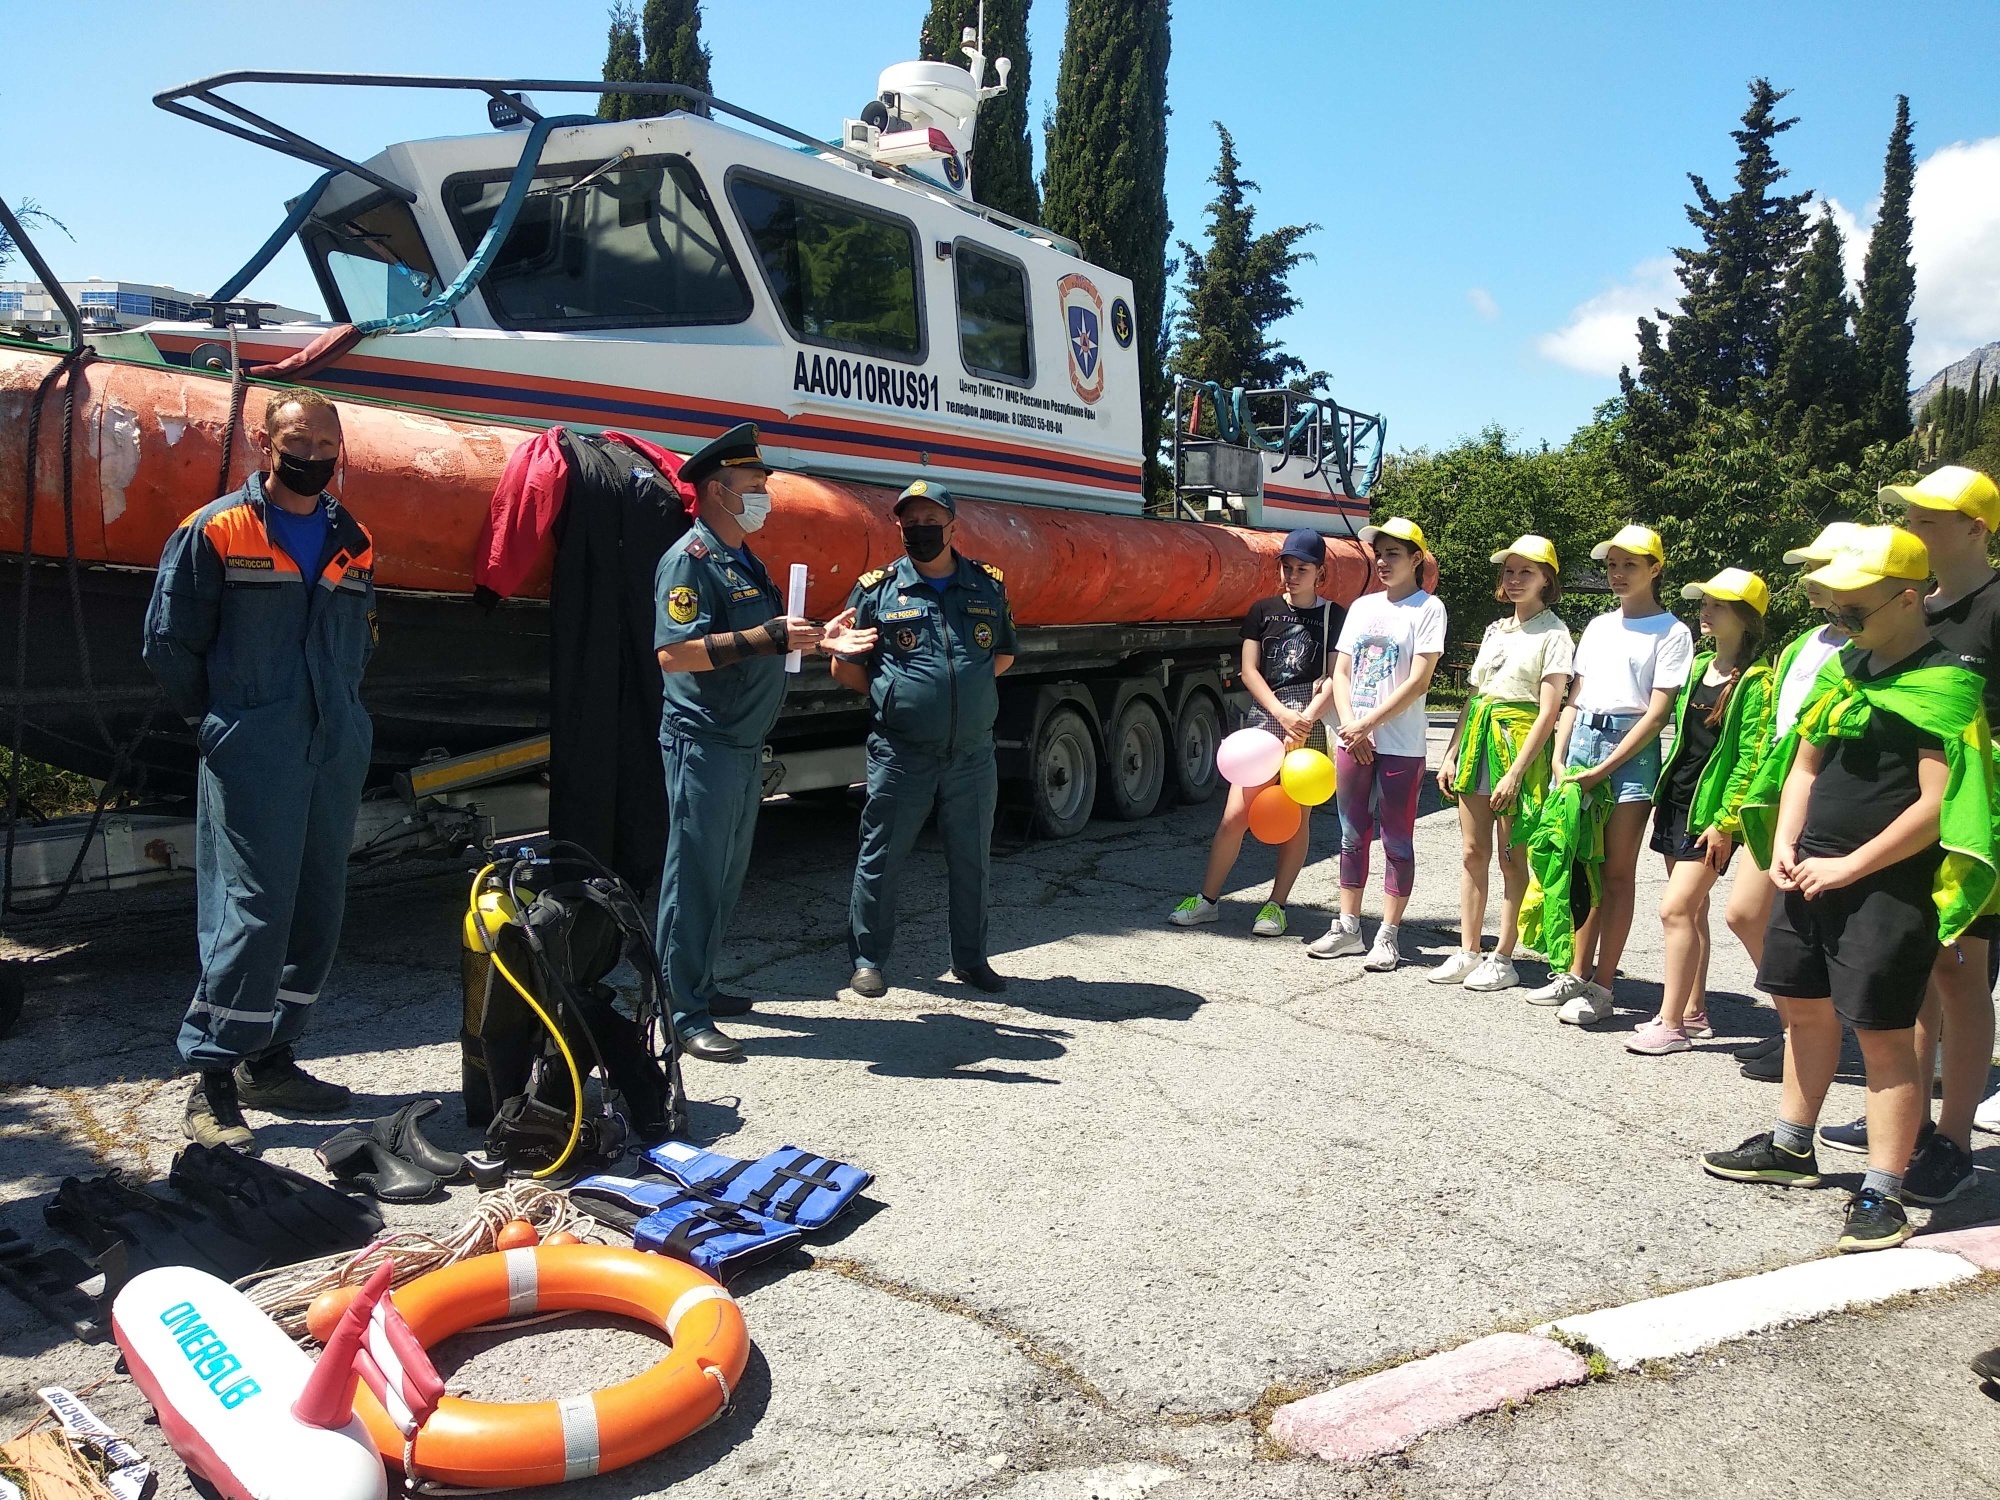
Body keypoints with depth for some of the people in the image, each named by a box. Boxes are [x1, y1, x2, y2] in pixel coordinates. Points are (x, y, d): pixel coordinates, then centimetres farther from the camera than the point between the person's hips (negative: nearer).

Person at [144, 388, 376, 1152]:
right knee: (251, 912, -9)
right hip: (250, 762, -6)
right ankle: (212, 1078, 2)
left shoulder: (352, 542, 13)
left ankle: (268, 1060, 22)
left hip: (336, 756, 6)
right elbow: (168, 641, 0)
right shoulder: (215, 531, -3)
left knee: (317, 915, 9)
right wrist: (221, 721, 5)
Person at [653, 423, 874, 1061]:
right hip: (703, 743, -10)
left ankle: (700, 984, 28)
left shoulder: (746, 562, 19)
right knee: (695, 876, -7)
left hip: (745, 745, 10)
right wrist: (771, 635, -26)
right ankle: (684, 1015, -2)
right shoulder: (689, 560, -12)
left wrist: (818, 639, 13)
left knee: (729, 873, 16)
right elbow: (674, 652, -25)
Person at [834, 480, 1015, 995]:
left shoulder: (988, 585, 7)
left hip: (973, 755, 3)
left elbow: (1003, 655, 19)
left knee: (973, 862, 12)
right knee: (881, 860, 5)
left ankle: (970, 958, 28)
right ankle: (867, 959, 20)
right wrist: (892, 696, 1)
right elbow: (845, 669, 5)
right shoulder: (878, 589, 0)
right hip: (900, 755, -2)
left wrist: (966, 687, 6)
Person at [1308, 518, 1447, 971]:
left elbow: (1418, 682, -12)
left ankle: (1387, 937, 8)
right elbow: (1341, 672, 10)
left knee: (1397, 841, 3)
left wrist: (1368, 723, -14)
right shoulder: (1362, 607, 13)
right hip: (1352, 741, 6)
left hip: (1400, 746, -5)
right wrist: (1349, 725, -5)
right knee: (1353, 836, 11)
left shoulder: (1427, 607, -4)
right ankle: (1347, 928, 20)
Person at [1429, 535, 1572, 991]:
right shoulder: (1495, 629, 16)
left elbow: (1549, 711, -11)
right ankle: (1467, 953, 14)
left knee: (1512, 856, 0)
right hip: (1477, 737, 6)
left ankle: (1503, 959, 7)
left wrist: (1515, 772, -17)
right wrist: (1451, 754, 11)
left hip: (1520, 739, -6)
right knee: (1474, 852, 8)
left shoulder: (1553, 633, -4)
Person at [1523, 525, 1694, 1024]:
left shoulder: (1671, 631, -2)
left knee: (1617, 873, -2)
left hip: (1632, 749, -5)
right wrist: (1558, 757, 3)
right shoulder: (1598, 627, 17)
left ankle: (1601, 987, 2)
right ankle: (1576, 974, 15)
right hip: (1581, 740, 5)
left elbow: (1657, 713, -9)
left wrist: (1603, 769, -14)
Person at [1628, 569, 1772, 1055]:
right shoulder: (1699, 664, 11)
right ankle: (1693, 1011, 23)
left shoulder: (1756, 680, -11)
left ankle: (1671, 1024, -5)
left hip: (1711, 810, -8)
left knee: (1676, 909, -12)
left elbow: (1751, 758, -14)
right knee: (1692, 909, 13)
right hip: (1678, 798, 8)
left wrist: (1725, 822, -17)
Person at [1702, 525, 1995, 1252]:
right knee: (1805, 1008, 16)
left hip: (1889, 887, -7)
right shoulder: (1846, 667, 11)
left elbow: (1937, 804, -18)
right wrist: (1785, 843, 3)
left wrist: (1850, 867, -17)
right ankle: (1790, 1146, 32)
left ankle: (1883, 1196, 4)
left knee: (1883, 1035, -3)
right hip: (1812, 876, 8)